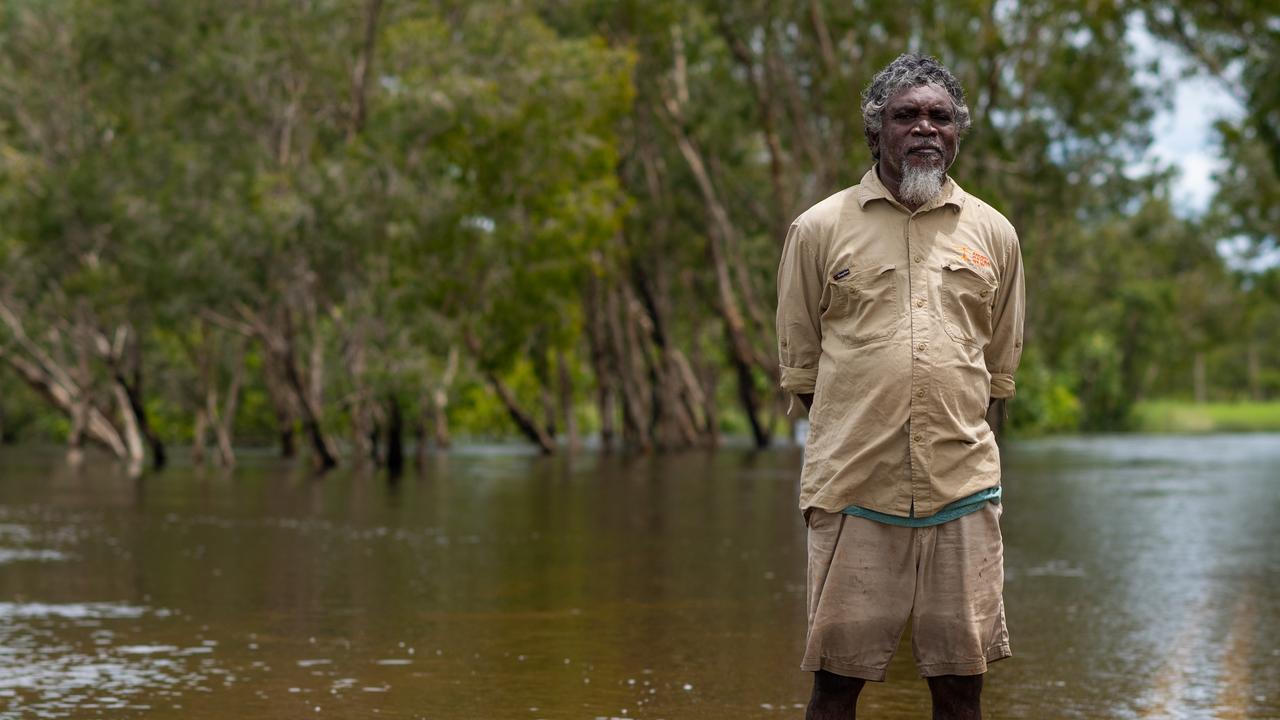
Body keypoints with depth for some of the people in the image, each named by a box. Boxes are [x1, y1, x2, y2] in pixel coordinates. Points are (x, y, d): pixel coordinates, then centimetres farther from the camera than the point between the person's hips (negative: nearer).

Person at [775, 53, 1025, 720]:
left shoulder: (993, 233, 12)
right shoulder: (820, 228, 5)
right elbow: (800, 365, 9)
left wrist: (964, 451, 8)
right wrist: (851, 446, 3)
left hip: (962, 490, 2)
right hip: (852, 490, -2)